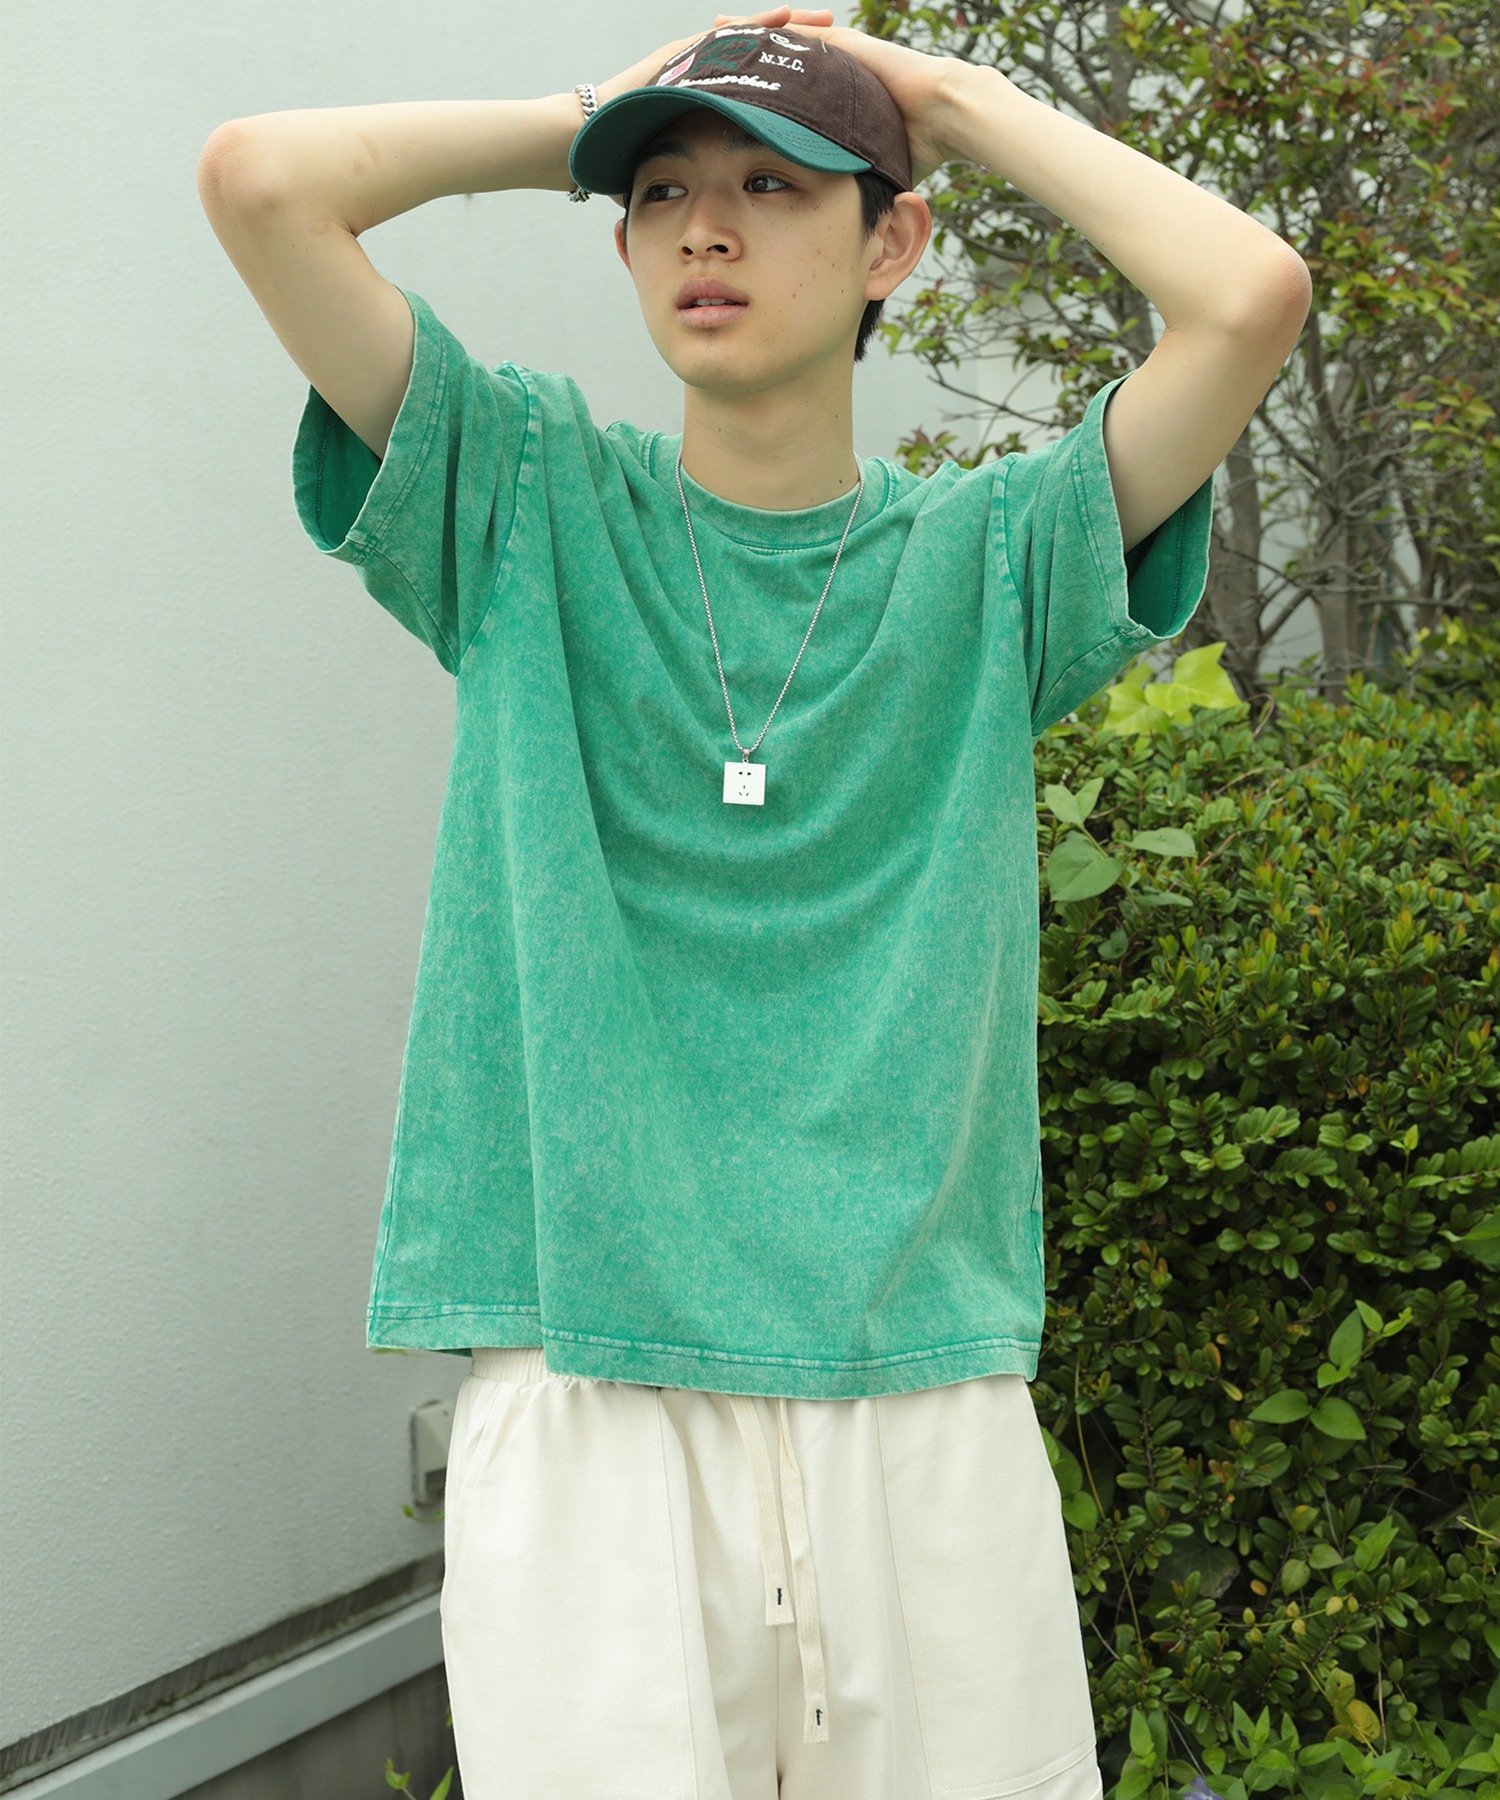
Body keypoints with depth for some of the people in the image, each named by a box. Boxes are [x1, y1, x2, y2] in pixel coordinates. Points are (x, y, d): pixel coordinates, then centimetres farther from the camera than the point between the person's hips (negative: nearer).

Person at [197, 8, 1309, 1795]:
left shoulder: (988, 560, 7)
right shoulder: (530, 505, 7)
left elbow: (1249, 294, -7)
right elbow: (258, 179, -3)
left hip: (931, 1399, 1)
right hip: (580, 1396, -1)